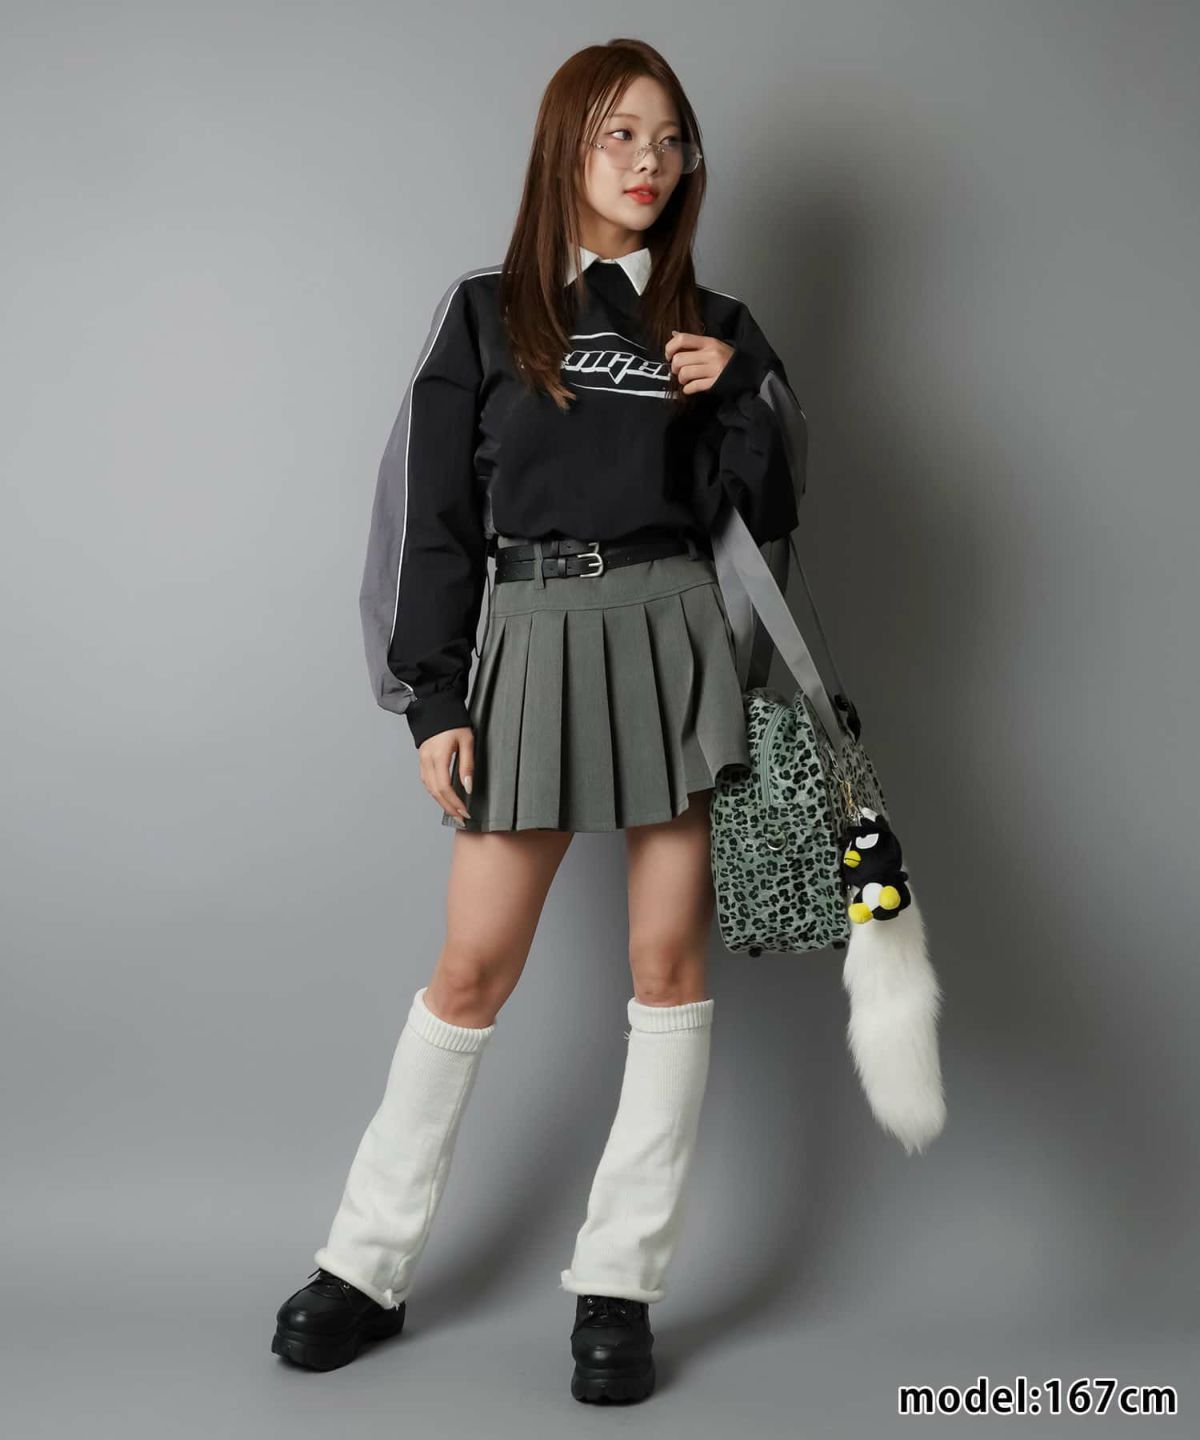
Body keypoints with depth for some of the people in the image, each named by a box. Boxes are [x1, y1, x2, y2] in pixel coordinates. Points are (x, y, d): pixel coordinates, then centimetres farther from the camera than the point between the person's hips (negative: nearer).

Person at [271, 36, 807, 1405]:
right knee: (472, 970, 2)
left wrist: (734, 398, -7)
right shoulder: (484, 315, 5)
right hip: (531, 641, -1)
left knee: (668, 959, 1)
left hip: (673, 636, 2)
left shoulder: (711, 326, 11)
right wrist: (432, 701, -4)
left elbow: (769, 511, 9)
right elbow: (432, 518, 2)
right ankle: (366, 1264, 19)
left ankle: (619, 1283, 14)